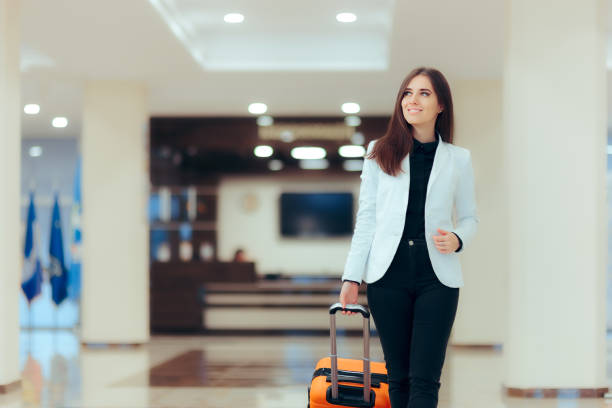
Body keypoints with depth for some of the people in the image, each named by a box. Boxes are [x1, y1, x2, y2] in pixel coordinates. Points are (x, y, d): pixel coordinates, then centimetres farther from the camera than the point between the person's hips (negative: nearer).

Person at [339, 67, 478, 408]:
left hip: (437, 278, -1)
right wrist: (352, 278, 1)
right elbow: (366, 218, 7)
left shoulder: (459, 159, 7)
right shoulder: (380, 153, 7)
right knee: (399, 377, 6)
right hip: (388, 277, 1)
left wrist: (457, 239, -10)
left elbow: (470, 217, 14)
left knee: (424, 379, -7)